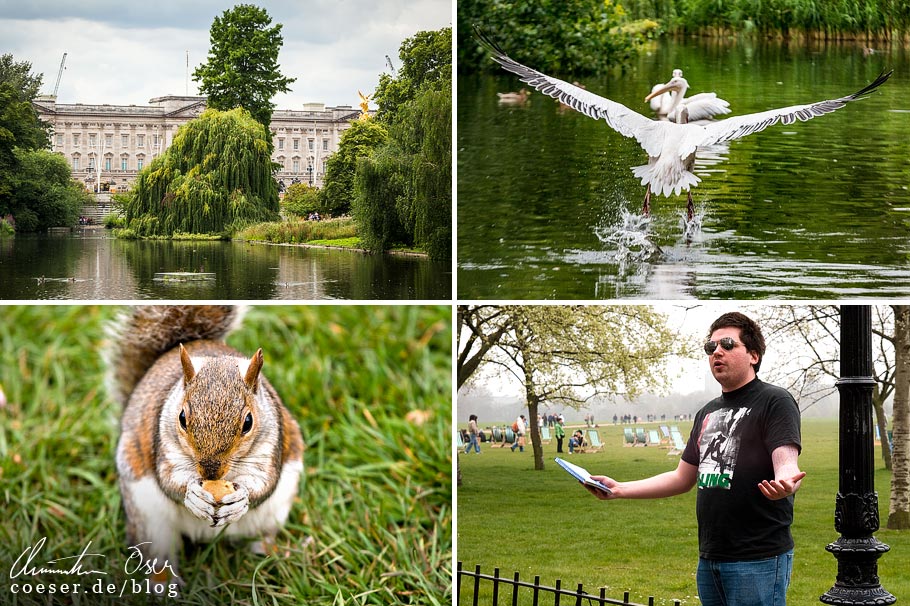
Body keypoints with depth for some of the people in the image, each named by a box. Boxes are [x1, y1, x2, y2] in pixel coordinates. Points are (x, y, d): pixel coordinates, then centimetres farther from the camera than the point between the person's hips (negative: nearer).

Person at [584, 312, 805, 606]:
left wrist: (785, 484, -42)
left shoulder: (774, 401, -5)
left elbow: (787, 465, -18)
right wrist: (619, 489, 16)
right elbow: (682, 479, 24)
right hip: (709, 559, 8)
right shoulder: (707, 413, 19)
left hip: (757, 562, -8)